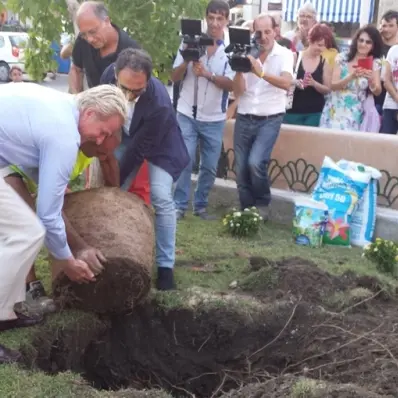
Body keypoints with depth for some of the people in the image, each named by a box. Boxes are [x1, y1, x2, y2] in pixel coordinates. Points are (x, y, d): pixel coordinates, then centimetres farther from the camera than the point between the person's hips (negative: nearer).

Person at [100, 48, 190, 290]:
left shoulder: (159, 104, -42)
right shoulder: (109, 75, -27)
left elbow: (138, 150, -32)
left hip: (159, 145, -5)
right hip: (126, 138, 5)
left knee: (161, 199, -16)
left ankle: (165, 266, -4)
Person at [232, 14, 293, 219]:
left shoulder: (284, 54, -4)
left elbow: (286, 83, -22)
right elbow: (238, 91, -1)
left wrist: (261, 73, -35)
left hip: (270, 119, -3)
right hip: (244, 118, 3)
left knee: (255, 162, -19)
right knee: (241, 168, 4)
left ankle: (262, 204, 5)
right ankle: (246, 210, 23)